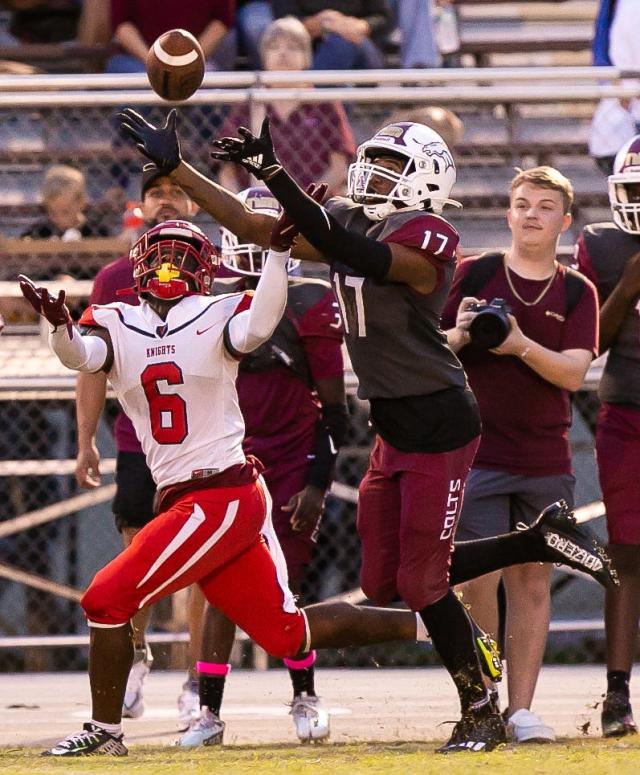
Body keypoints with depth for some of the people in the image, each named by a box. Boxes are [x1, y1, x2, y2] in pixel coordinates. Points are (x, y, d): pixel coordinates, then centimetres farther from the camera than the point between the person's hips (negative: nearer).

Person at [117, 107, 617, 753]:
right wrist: (174, 168, 3)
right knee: (383, 583, 10)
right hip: (393, 425, 9)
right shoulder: (349, 221, 7)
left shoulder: (426, 240, -16)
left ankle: (480, 711, 9)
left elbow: (354, 256, -32)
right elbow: (253, 227, 8)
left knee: (421, 582, -6)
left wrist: (274, 174, -36)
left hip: (437, 423, -9)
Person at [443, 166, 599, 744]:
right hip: (477, 453, -2)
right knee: (479, 583, -7)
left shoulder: (577, 293, 7)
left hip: (545, 464, 2)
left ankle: (521, 708, 6)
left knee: (533, 582, 3)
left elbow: (574, 372, -4)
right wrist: (457, 335, -16)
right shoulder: (473, 275, 3)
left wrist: (522, 346, -20)